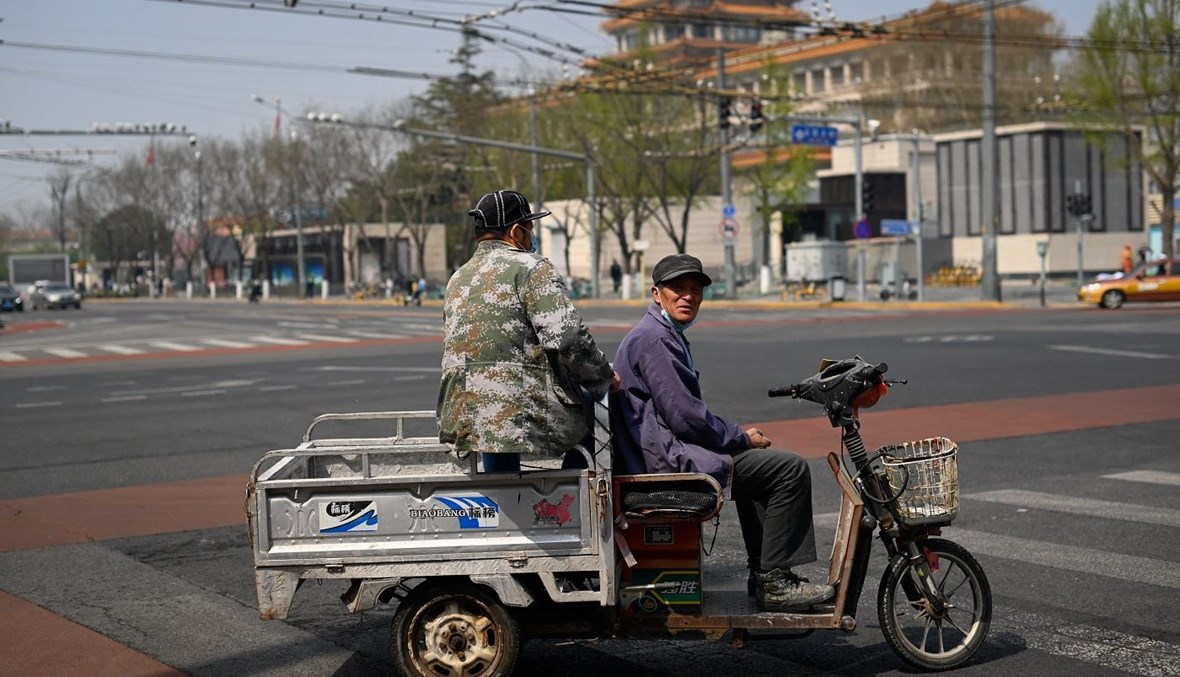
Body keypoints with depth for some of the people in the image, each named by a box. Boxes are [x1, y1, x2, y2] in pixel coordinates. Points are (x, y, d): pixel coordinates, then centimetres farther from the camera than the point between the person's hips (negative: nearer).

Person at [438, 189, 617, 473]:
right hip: (524, 413, -7)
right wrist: (604, 377, 0)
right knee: (584, 402, 16)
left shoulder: (457, 279, 20)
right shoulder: (532, 267, -5)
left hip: (462, 417, 7)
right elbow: (568, 338, -15)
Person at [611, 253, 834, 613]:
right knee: (791, 468, -12)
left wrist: (737, 435, 11)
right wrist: (742, 437, -8)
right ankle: (774, 582, -8)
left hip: (664, 452, 12)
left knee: (762, 463, 30)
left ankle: (762, 575, 26)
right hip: (668, 459, -12)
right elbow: (685, 417, -21)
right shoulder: (653, 339, -16)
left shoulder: (667, 335, 19)